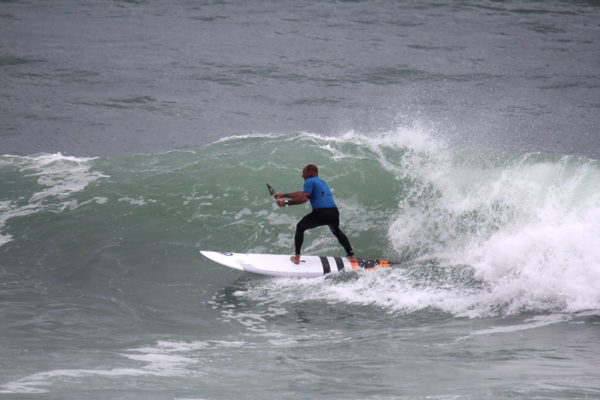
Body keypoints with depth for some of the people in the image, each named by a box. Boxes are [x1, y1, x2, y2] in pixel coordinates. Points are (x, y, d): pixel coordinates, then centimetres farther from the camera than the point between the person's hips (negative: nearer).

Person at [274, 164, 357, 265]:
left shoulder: (310, 181, 3)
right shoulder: (322, 182, 29)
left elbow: (303, 198, -10)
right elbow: (302, 193, 33)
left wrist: (286, 202, -3)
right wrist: (283, 195, 36)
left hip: (320, 213, -7)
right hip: (334, 212, 7)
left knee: (300, 227, 17)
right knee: (337, 231, 37)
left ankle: (297, 257, 13)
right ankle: (351, 255, 34)